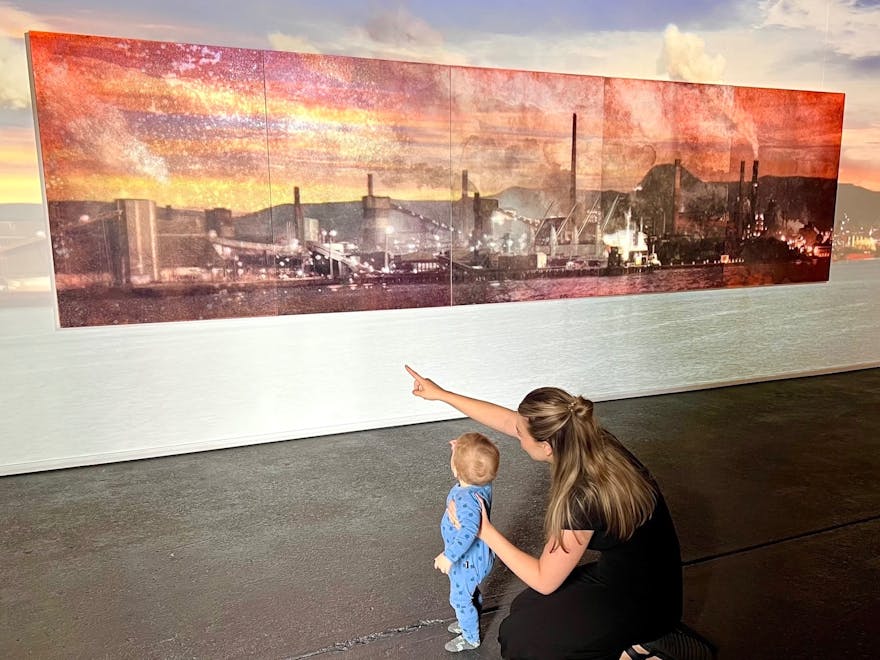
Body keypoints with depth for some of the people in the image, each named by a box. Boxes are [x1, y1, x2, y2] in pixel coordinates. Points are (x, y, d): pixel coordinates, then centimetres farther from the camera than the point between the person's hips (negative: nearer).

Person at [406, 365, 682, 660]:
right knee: (527, 606, 16)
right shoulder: (589, 441, -12)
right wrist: (441, 394, 6)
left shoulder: (582, 497, -33)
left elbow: (544, 580, -19)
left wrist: (485, 531, -11)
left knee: (518, 636, 0)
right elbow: (506, 420, 0)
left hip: (642, 605, -8)